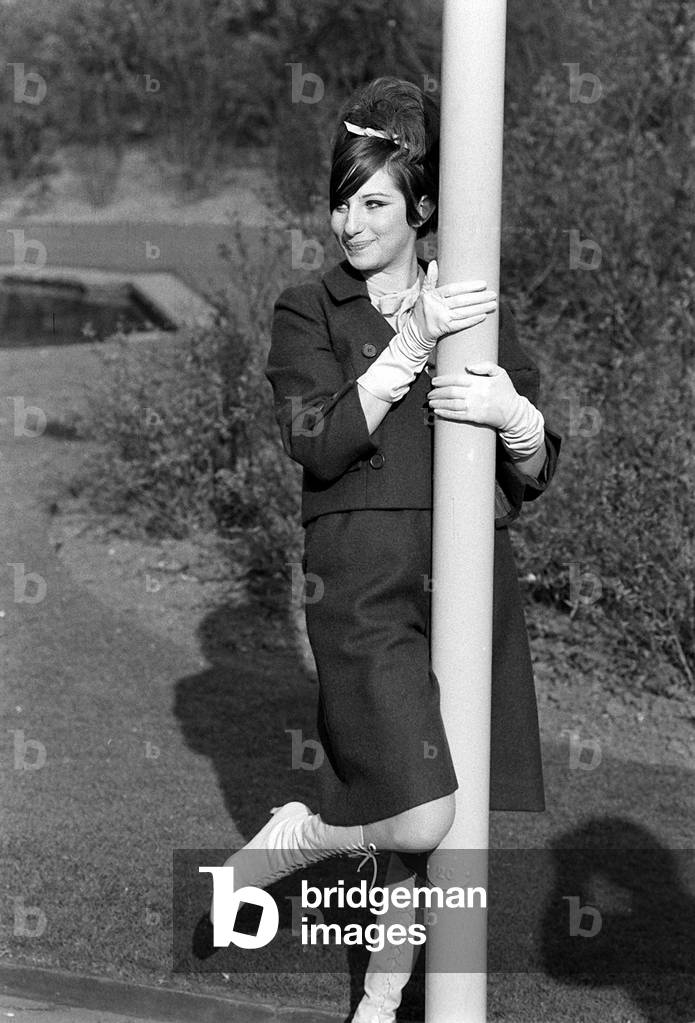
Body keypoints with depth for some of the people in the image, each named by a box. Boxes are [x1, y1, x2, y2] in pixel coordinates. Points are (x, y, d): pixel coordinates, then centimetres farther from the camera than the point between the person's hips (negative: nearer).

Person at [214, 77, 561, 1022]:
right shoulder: (309, 314, 4)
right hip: (366, 584, -4)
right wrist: (412, 344, -17)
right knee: (420, 817, -18)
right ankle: (291, 839, 10)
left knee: (430, 824, 6)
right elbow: (319, 443, -12)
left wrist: (516, 415, -10)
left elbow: (535, 477, 12)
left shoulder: (484, 314, 12)